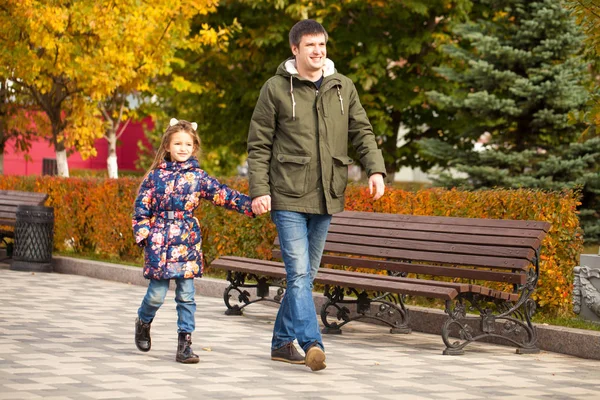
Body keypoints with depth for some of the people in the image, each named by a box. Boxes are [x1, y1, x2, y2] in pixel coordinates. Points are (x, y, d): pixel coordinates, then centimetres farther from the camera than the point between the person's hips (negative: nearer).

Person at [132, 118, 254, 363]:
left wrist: (249, 204, -14)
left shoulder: (198, 177, 6)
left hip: (187, 242, 1)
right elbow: (141, 207, 5)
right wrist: (143, 235, -4)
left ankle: (185, 344, 5)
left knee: (186, 295, 0)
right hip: (160, 241, -1)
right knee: (157, 293, 0)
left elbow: (223, 194, -2)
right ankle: (143, 321, 31)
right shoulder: (156, 175, 3)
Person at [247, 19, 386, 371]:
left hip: (326, 197, 5)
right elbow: (259, 145, -1)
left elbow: (362, 131, 10)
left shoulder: (343, 87, 8)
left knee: (306, 274, 11)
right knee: (299, 273, -13)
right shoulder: (276, 89, -2)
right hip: (288, 197, -5)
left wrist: (375, 169, -7)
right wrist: (259, 190, -10)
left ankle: (283, 341, 22)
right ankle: (312, 344, -19)